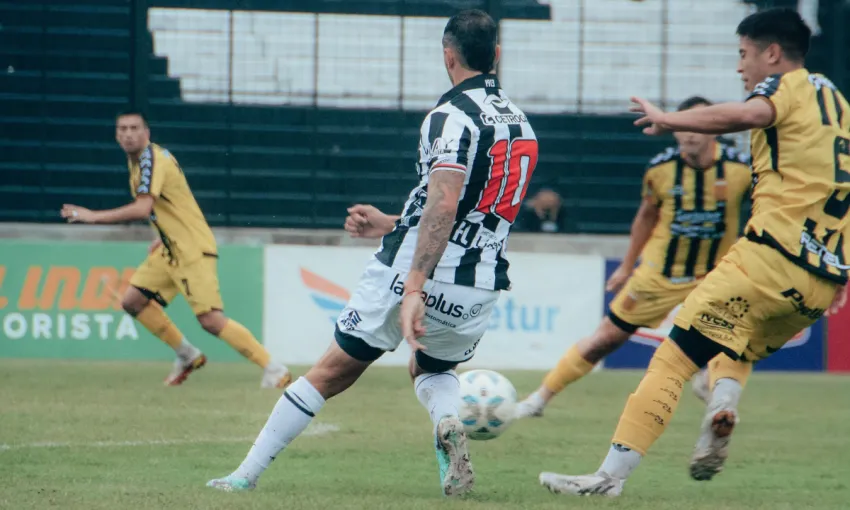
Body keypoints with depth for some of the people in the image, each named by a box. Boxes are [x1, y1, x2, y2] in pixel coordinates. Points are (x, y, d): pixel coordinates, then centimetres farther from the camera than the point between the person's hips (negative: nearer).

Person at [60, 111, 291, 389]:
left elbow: (142, 209, -30)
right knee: (133, 301, 7)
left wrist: (93, 217, -25)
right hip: (170, 250, 10)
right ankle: (187, 355, 19)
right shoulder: (137, 160, 12)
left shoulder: (151, 160, -17)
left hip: (193, 249, -10)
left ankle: (275, 370, -13)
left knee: (211, 320, -17)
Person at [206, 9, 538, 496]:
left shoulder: (453, 116, -11)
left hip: (414, 273, -6)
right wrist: (395, 224, 32)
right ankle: (449, 421, -5)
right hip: (481, 288, 6)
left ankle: (246, 475, 12)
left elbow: (443, 206, -25)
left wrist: (415, 290, -30)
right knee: (432, 370, 30)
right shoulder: (520, 123, 13)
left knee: (332, 373, 7)